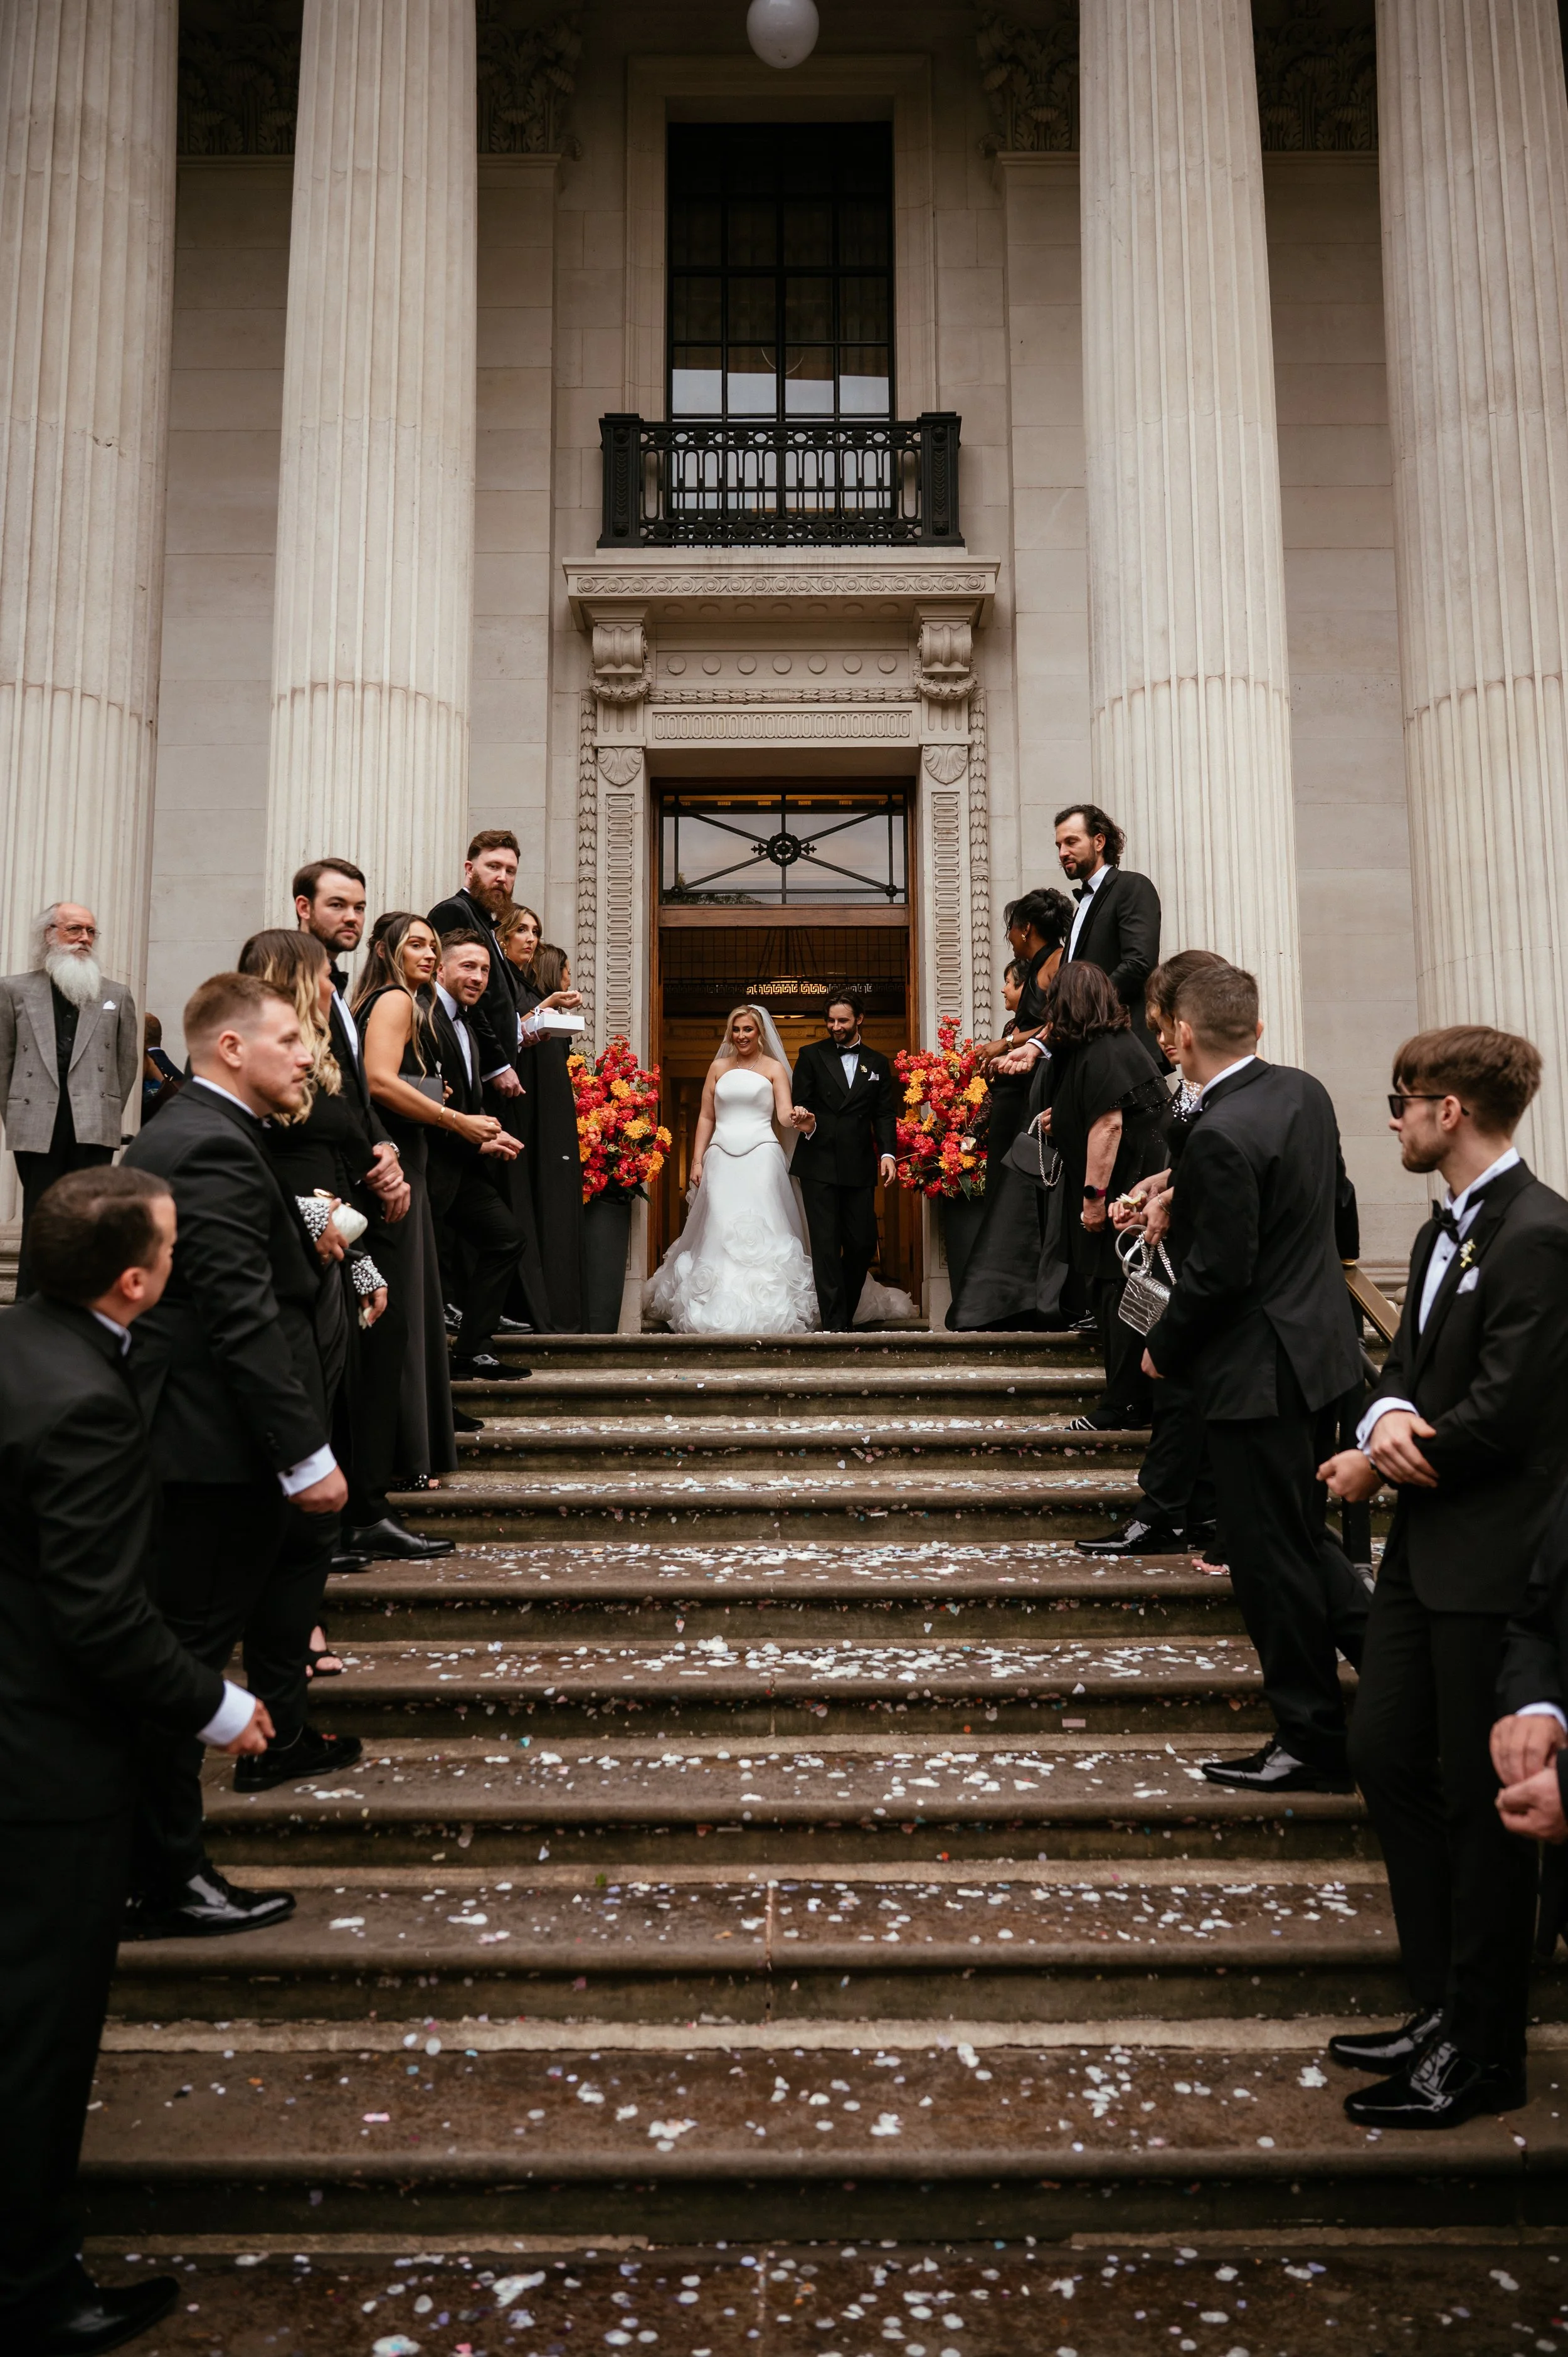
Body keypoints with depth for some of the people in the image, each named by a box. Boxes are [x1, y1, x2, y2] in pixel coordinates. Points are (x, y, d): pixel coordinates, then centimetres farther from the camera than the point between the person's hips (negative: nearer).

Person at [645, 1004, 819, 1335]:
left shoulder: (774, 1068, 7)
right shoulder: (718, 1067, 14)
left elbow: (785, 1115, -3)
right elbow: (706, 1118, 13)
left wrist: (794, 1118, -28)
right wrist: (697, 1161, 4)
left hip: (761, 1158, -2)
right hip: (721, 1158, 2)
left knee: (760, 1231, -8)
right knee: (719, 1231, -2)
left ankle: (765, 1312, -5)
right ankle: (718, 1311, 4)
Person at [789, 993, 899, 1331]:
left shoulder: (877, 1063, 13)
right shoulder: (811, 1056, 7)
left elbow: (885, 1114, 9)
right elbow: (799, 1104, 4)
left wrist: (888, 1153, -6)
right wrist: (805, 1121, -20)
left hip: (860, 1167, 2)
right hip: (819, 1165, -2)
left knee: (862, 1245, 1)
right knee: (826, 1246, -4)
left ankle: (846, 1313, 20)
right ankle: (835, 1323, -2)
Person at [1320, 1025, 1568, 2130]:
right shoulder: (1448, 1231, 13)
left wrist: (1379, 1463, -8)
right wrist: (1389, 1416, -11)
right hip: (1429, 1547, 10)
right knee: (1385, 1753, 14)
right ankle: (1447, 2008, 29)